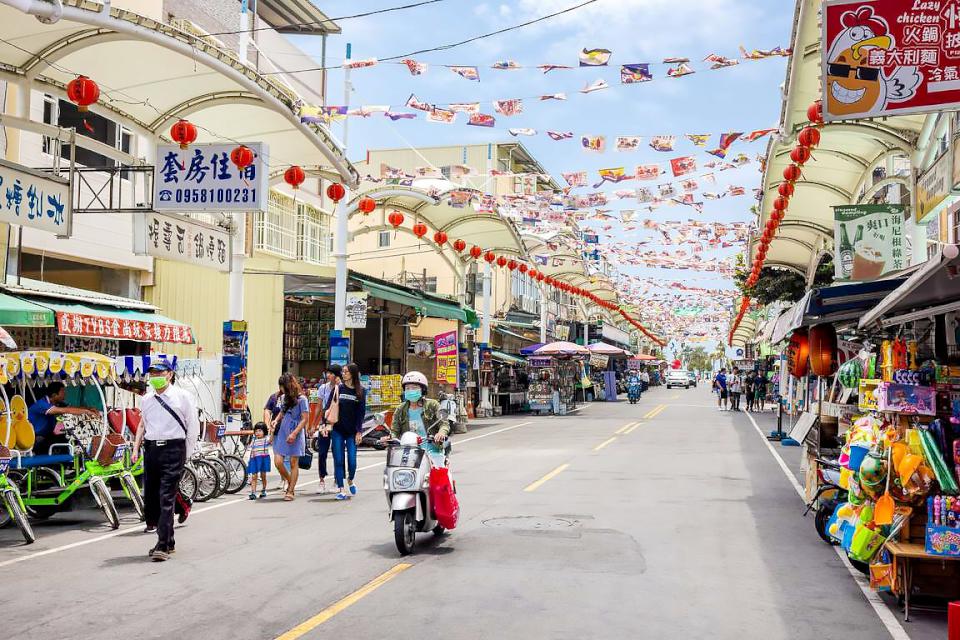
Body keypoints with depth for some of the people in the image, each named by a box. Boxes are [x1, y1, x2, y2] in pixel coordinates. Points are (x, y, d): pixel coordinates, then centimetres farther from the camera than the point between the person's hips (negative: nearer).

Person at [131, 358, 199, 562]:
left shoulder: (182, 397, -2)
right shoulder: (146, 399, 14)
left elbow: (193, 427, 0)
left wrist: (186, 455, -1)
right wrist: (135, 450, 16)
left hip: (173, 449, -6)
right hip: (151, 450, 6)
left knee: (166, 499, -10)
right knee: (149, 497, 8)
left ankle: (163, 546, -8)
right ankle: (168, 541, 23)